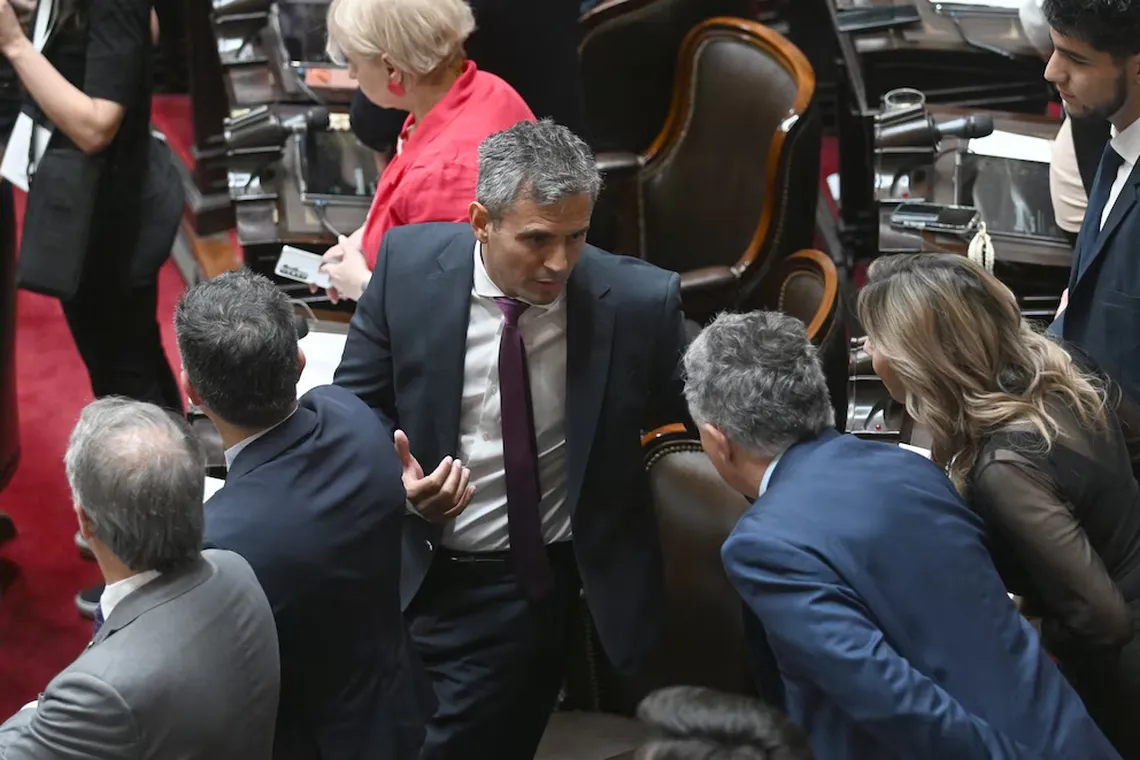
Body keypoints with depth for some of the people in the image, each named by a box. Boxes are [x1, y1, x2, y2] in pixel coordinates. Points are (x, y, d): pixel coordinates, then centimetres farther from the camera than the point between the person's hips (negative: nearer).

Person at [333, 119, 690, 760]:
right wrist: (396, 479, -17)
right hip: (408, 572, 3)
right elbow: (356, 405, -1)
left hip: (527, 593, -2)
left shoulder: (639, 301, -15)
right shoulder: (410, 264, -10)